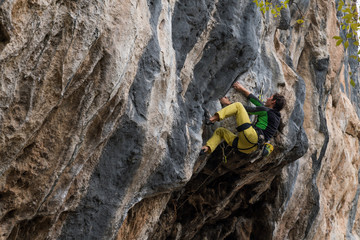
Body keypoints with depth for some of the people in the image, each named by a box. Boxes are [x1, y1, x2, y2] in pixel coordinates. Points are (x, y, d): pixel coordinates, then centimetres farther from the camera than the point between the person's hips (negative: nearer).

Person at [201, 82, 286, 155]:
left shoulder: (266, 111, 3)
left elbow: (247, 110, 3)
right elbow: (257, 102, 34)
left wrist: (228, 103, 12)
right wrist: (243, 89, 39)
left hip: (251, 136, -9)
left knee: (238, 106, -7)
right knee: (220, 131, 19)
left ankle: (215, 118, -18)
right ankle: (207, 148, -6)